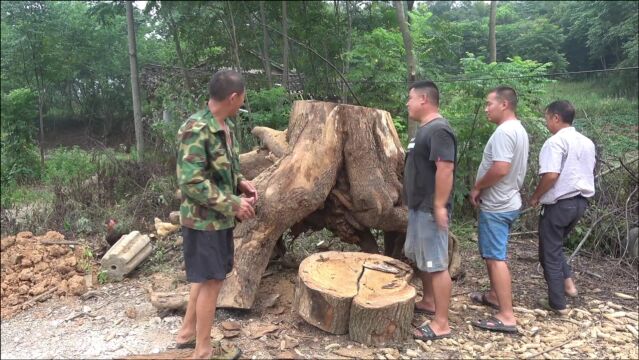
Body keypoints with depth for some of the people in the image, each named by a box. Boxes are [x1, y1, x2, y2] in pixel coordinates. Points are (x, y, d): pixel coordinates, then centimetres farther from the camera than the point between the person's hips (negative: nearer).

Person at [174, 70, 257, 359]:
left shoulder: (226, 125, 6)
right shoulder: (196, 130, -23)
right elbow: (191, 182, -25)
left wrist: (240, 183, 1)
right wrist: (233, 204, -22)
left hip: (220, 217, 9)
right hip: (204, 219, -9)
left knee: (205, 277, 20)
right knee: (211, 280, 3)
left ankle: (187, 333, 38)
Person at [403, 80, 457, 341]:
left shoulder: (439, 130, -19)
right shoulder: (425, 128, 14)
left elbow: (445, 169, -26)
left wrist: (439, 205, -26)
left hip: (430, 209, -11)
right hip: (419, 207, 11)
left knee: (437, 264, -4)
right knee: (420, 258, 21)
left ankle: (441, 324, 4)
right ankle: (428, 301, 38)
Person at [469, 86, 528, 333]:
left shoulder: (503, 131, -20)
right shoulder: (518, 130, 14)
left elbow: (500, 169, -29)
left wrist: (477, 187, -14)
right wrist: (484, 189, 13)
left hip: (497, 206, -11)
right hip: (505, 202, 11)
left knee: (496, 257, -8)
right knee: (492, 254, 22)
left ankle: (507, 317, -5)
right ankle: (495, 295, 36)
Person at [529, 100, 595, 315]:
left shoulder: (555, 142, -16)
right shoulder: (587, 142, 11)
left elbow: (551, 175, -25)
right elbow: (590, 172, 19)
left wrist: (535, 197, -11)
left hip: (559, 204, -8)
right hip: (581, 201, 8)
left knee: (550, 252, 4)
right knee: (556, 245, 25)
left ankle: (558, 303, 9)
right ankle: (568, 283, 14)